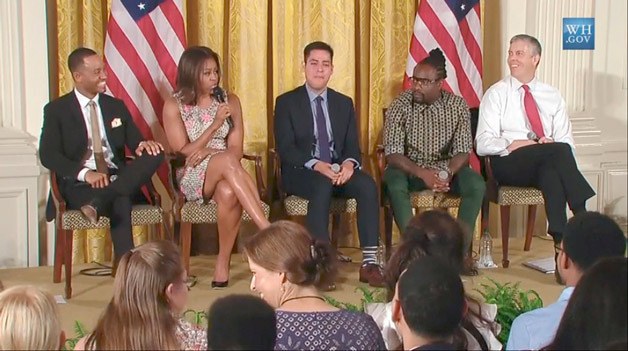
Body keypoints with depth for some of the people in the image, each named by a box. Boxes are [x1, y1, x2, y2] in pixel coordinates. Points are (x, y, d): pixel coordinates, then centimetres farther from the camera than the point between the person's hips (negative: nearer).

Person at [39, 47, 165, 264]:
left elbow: (136, 142, 16)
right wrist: (85, 173, -25)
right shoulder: (56, 110, 6)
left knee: (155, 153, -29)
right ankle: (125, 266, -37)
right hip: (80, 185, -5)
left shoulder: (116, 106, 20)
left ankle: (98, 202, -39)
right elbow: (48, 155, -7)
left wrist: (143, 145, -14)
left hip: (119, 180, 5)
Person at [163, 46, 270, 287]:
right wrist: (215, 125, -14)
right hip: (191, 178, -2)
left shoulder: (230, 101, 9)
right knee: (227, 161, -37)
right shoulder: (174, 106, 1)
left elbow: (236, 150, 3)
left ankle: (223, 265, -29)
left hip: (224, 174, 2)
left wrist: (207, 151, -16)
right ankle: (268, 232, -45)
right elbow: (182, 152, -5)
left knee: (229, 192, -37)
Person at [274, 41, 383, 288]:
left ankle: (369, 262, -30)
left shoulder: (344, 103, 15)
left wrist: (349, 164, -17)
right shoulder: (286, 102, 3)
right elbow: (285, 149, -8)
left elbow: (352, 146, 9)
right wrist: (317, 165, -25)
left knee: (367, 184, -28)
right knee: (323, 186, -37)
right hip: (301, 173, -3)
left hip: (339, 171, 4)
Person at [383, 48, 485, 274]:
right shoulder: (400, 106, -10)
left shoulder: (457, 106, -5)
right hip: (409, 168, -1)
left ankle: (461, 249, -16)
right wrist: (423, 174, -32)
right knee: (394, 183, -35)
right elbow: (392, 154, -17)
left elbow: (463, 151, -9)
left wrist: (448, 173, -32)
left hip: (446, 168, 2)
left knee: (476, 184, -27)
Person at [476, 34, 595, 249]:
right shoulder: (496, 94, 7)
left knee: (551, 172, -36)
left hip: (550, 165, 3)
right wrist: (513, 144, -20)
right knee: (560, 151, -31)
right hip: (509, 164, -3)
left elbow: (566, 140, 10)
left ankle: (561, 238, -39)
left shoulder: (552, 97, 18)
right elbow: (483, 144, -3)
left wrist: (551, 144, -14)